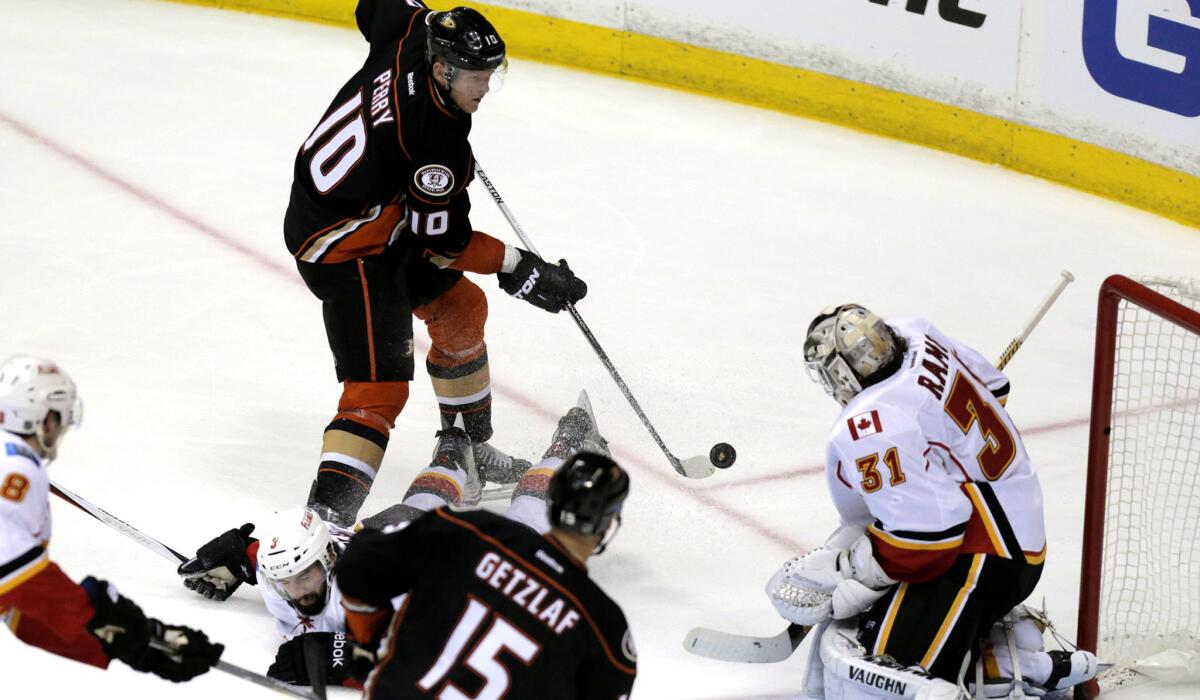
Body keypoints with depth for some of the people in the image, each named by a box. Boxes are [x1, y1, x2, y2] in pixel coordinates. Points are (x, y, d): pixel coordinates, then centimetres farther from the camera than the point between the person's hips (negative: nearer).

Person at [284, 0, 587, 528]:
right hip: (343, 249, -11)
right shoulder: (437, 141, -31)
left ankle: (466, 450, 40)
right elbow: (442, 240, -20)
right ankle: (322, 520, -27)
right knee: (377, 387, -18)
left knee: (461, 307, 24)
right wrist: (517, 268, -12)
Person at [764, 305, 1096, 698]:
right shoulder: (914, 337, 1)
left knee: (858, 662, -20)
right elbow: (993, 387, 19)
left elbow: (921, 536, -27)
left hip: (977, 561, -10)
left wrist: (837, 575, -16)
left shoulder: (868, 431, -25)